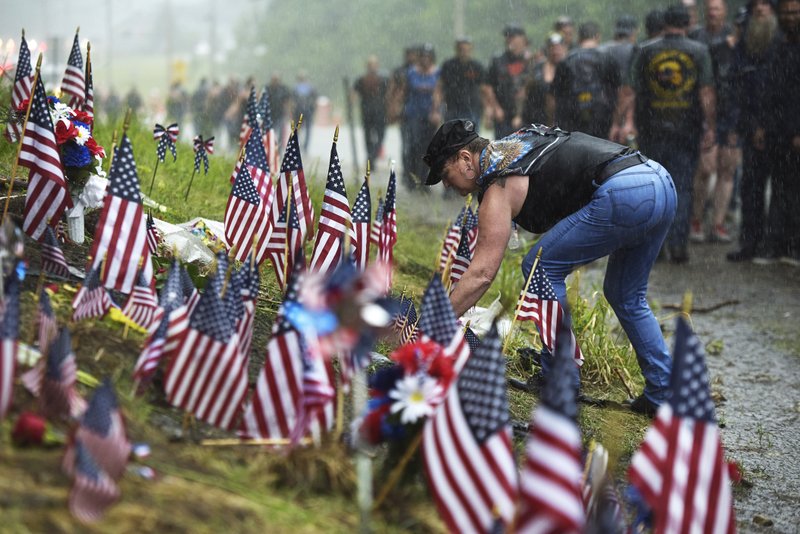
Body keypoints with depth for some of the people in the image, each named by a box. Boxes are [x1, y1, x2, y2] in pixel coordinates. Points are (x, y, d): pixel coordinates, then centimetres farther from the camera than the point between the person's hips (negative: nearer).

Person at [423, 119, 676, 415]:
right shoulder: (512, 145, 24)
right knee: (626, 297, 22)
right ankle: (663, 394, 21)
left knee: (541, 267, 3)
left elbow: (482, 273, -6)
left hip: (625, 192, -10)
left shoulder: (499, 185, -2)